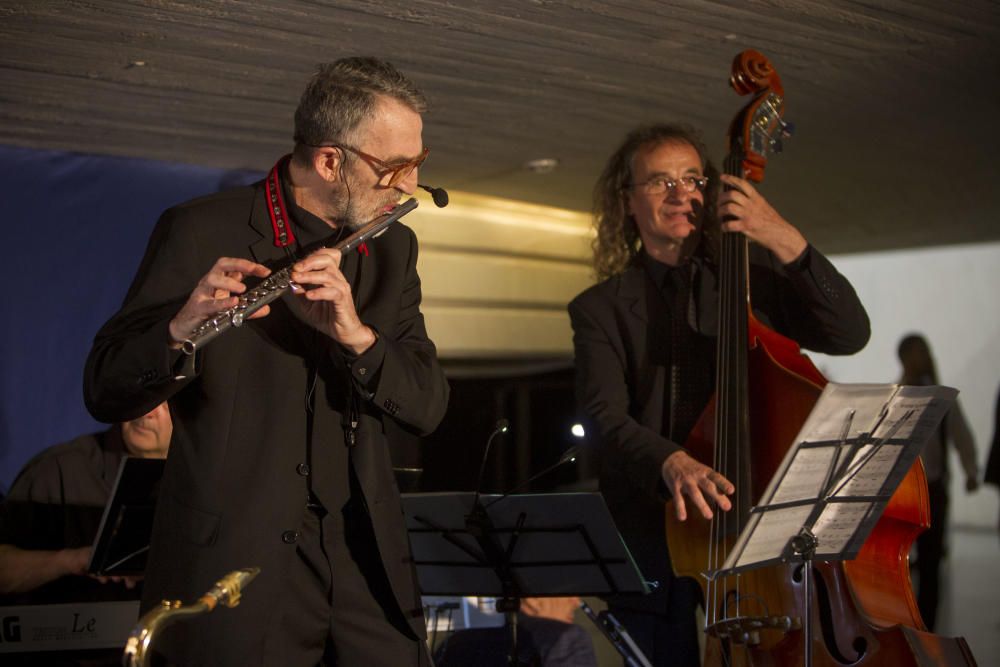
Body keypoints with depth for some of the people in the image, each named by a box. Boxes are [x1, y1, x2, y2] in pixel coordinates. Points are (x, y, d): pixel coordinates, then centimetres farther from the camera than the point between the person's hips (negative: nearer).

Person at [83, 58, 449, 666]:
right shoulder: (201, 233, -7)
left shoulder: (393, 247, 8)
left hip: (367, 565, 4)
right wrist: (181, 330, -30)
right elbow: (106, 393, -10)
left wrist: (357, 334, -19)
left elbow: (428, 406, 0)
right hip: (236, 563, -4)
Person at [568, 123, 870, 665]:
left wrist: (788, 244, -14)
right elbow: (604, 418, -11)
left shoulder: (752, 275, 9)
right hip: (654, 554, 0)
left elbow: (849, 333, -4)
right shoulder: (600, 309, 5)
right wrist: (669, 461, -31)